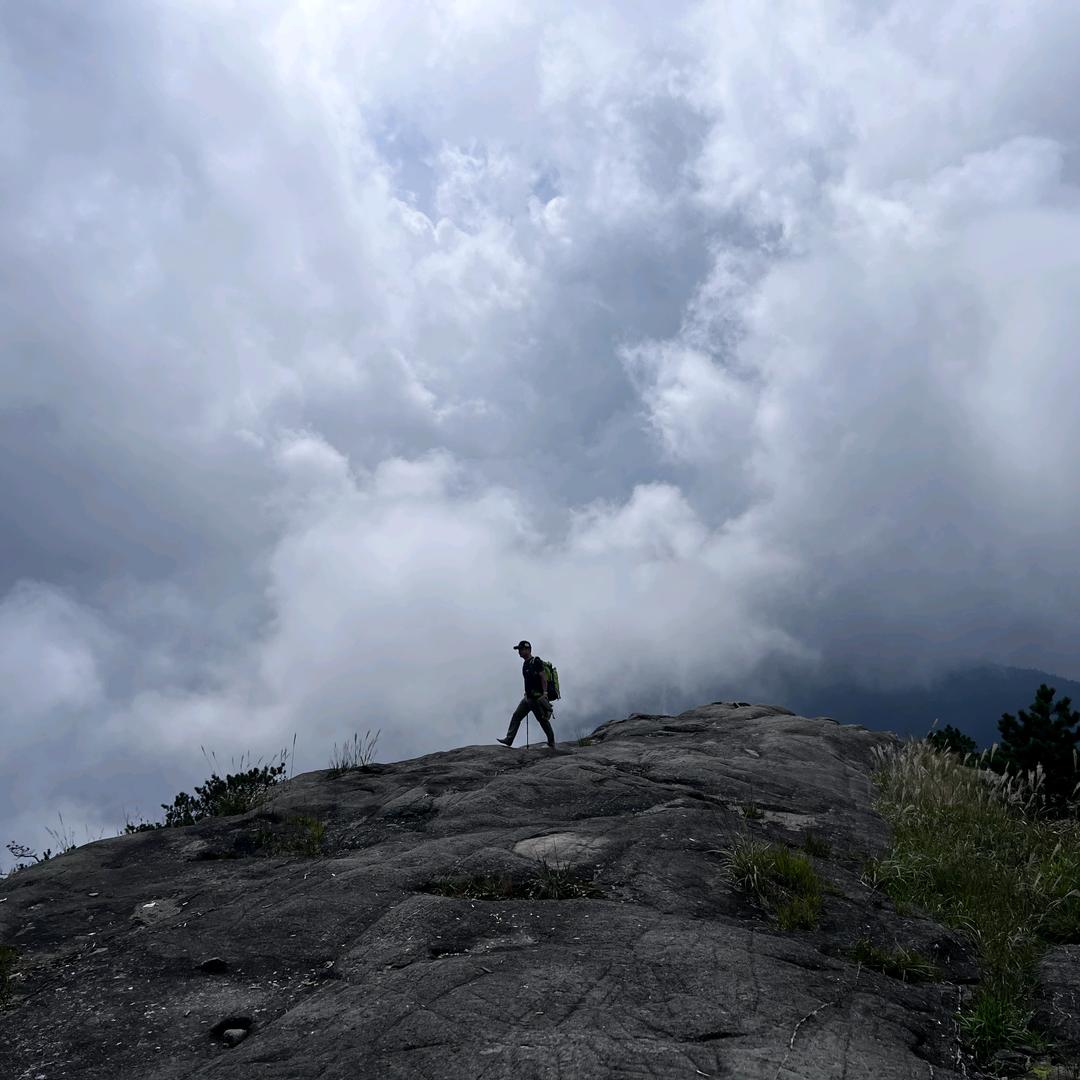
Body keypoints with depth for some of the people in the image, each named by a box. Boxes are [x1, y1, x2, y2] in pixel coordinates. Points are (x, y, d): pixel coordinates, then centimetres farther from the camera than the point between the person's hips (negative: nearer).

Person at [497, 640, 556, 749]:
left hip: (538, 697, -9)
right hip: (528, 697, 9)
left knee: (543, 720, -1)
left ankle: (552, 744, 8)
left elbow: (543, 677, -18)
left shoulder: (536, 662, -11)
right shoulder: (525, 664, 16)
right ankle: (508, 740, 3)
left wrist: (544, 693, -24)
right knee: (516, 716, 3)